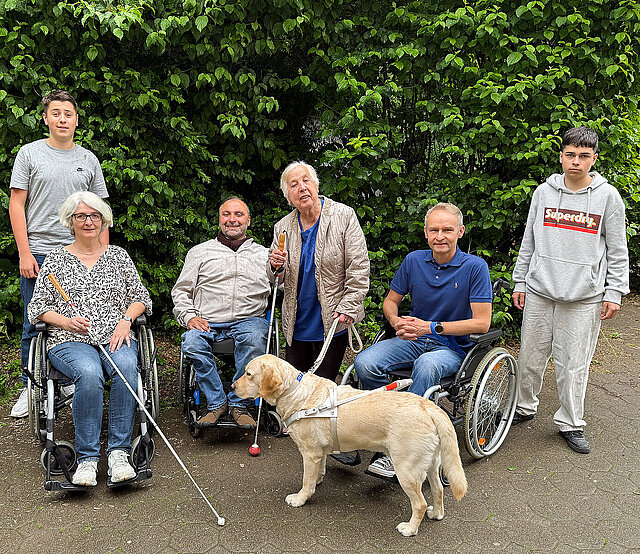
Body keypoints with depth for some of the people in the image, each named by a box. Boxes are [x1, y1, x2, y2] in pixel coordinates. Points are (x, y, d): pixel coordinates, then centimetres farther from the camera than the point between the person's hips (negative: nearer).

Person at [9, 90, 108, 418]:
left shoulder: (88, 160, 11)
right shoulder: (30, 154, 4)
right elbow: (16, 205, 1)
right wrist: (24, 254, -7)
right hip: (38, 254, -2)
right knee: (34, 325, 4)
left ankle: (70, 382, 19)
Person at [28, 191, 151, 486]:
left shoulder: (118, 255, 17)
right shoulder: (56, 259, 14)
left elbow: (140, 297, 16)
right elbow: (37, 306, 11)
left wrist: (125, 320, -4)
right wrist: (67, 322, -8)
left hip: (115, 338, 1)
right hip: (69, 341, -1)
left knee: (126, 367, -34)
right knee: (89, 373, -36)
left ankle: (118, 451, -29)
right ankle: (87, 457, -27)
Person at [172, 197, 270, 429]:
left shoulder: (263, 254, 19)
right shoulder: (200, 252, 18)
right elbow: (181, 290, 16)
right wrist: (189, 316, -3)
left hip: (248, 319, 0)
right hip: (207, 322, 1)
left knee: (254, 338, -35)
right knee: (192, 343, -31)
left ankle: (238, 403, -18)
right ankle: (216, 403, -14)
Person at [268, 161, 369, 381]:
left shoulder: (344, 216, -8)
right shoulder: (283, 227, 3)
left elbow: (359, 267, -8)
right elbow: (276, 279, 11)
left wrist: (348, 308, -13)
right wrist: (276, 267, -12)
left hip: (333, 324, -4)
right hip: (297, 326, 4)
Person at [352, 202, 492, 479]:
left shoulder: (475, 267, -8)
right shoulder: (414, 261, 4)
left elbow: (481, 323, -12)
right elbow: (390, 300, 15)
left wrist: (431, 327, -17)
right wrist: (396, 321, -9)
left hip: (452, 347, -4)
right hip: (413, 340, 4)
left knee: (426, 365, -40)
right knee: (364, 363, -24)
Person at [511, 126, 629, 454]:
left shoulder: (608, 196, 0)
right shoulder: (544, 192, 6)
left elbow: (617, 252, 3)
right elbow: (528, 242, 12)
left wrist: (614, 293, -2)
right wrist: (520, 282, 9)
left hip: (584, 297, -2)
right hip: (539, 292, 2)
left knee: (574, 364, 4)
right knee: (531, 357, 10)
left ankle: (570, 423, 20)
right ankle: (524, 408, 31)